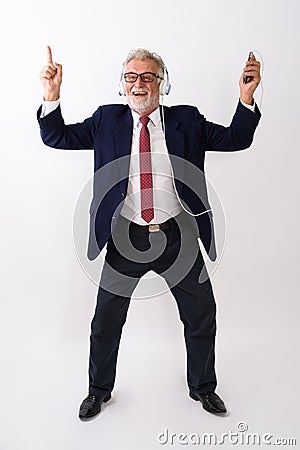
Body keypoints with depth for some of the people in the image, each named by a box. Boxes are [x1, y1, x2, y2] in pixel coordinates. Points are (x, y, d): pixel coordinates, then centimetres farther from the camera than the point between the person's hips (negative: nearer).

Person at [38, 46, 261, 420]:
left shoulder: (187, 120, 5)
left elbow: (235, 139, 4)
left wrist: (246, 96, -10)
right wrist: (52, 95, -11)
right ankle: (99, 390, 40)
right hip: (127, 238, 0)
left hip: (177, 237, 1)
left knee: (202, 317, 14)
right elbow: (58, 137, 4)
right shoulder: (106, 120, 5)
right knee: (106, 321, 12)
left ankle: (203, 387, 41)